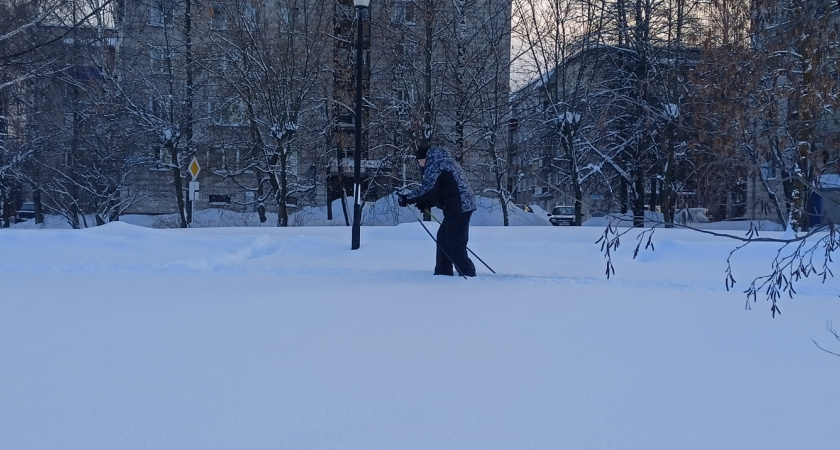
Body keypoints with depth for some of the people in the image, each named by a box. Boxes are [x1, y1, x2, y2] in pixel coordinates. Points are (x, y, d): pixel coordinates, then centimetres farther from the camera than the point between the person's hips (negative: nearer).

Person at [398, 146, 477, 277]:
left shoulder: (434, 164, -8)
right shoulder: (446, 162, 24)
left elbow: (426, 189, -17)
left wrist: (406, 198, -9)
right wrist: (425, 203, 16)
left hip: (459, 207, -10)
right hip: (463, 205, 10)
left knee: (454, 242, -6)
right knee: (443, 236, 14)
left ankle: (468, 273, -2)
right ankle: (443, 272, 18)